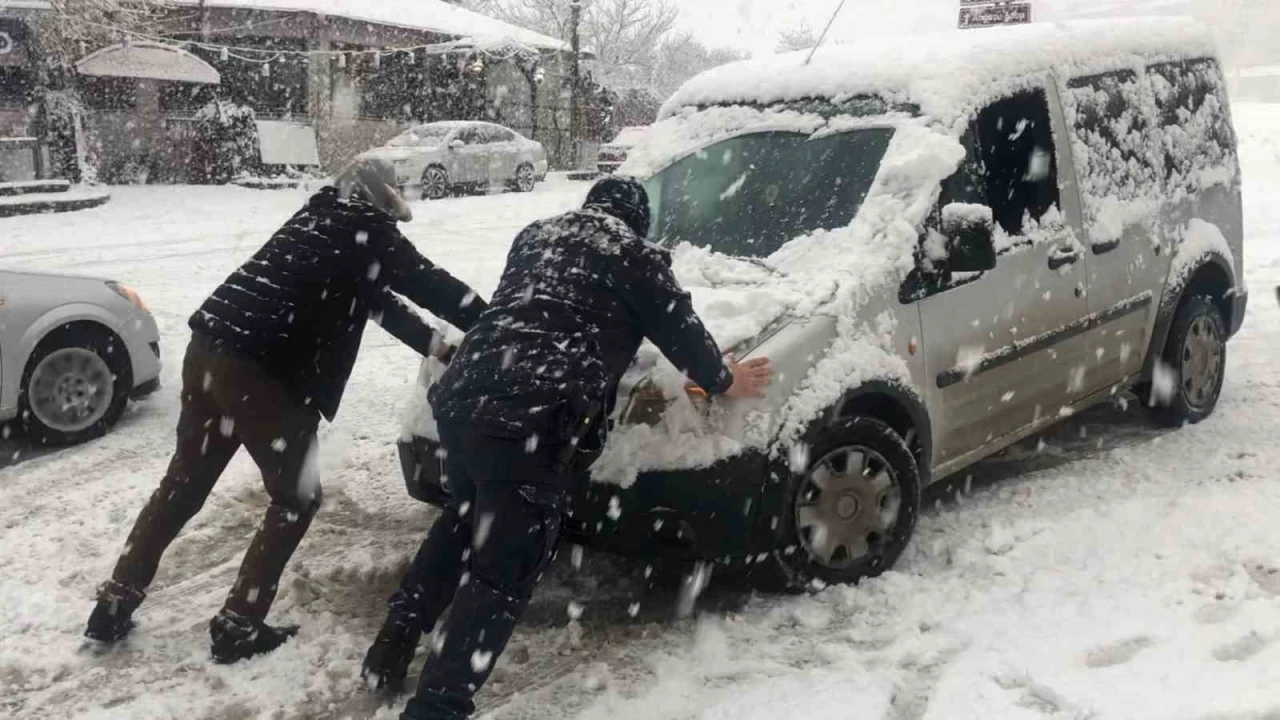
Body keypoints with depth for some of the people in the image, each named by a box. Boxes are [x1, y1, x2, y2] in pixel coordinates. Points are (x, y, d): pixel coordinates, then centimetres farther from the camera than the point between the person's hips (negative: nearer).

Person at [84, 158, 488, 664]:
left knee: (183, 484, 21)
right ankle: (239, 627, 12)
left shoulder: (323, 219, 22)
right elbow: (433, 284, 1)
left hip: (211, 348, 8)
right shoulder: (365, 229, -1)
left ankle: (114, 605, 29)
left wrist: (437, 346, 30)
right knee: (296, 498, 8)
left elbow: (373, 297, 27)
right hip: (260, 371, -8)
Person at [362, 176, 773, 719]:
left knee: (461, 525, 29)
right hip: (532, 424, -7)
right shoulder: (634, 256, 9)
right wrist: (723, 381, 33)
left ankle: (389, 654, 35)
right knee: (503, 571, 1)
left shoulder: (535, 235, 27)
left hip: (461, 398, 7)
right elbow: (680, 330, 15)